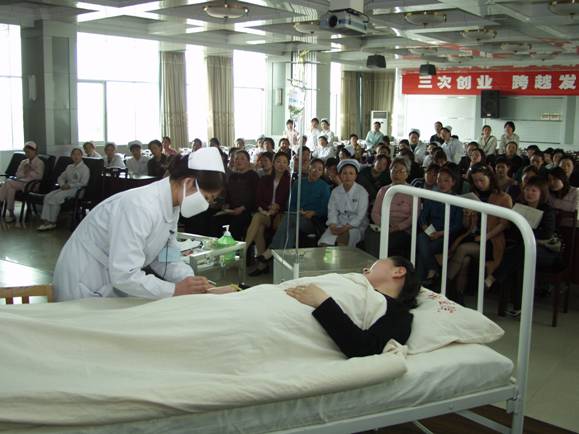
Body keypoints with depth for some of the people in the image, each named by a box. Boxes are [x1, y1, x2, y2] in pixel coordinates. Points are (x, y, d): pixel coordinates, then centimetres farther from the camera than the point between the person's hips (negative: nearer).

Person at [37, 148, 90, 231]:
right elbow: (60, 178, 22)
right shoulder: (69, 167, 22)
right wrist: (62, 184, -1)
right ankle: (46, 221, -21)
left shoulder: (85, 168, -1)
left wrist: (69, 185, -15)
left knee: (55, 198, -27)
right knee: (48, 196, -16)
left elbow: (83, 183, -10)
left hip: (75, 189, -7)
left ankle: (52, 222, -17)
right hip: (66, 188, 7)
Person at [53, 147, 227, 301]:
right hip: (86, 288, -8)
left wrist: (191, 280, -17)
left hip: (113, 284, 8)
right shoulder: (141, 207, -31)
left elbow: (163, 257, -1)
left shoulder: (171, 205, -4)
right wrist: (175, 289, -29)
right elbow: (124, 275, -34)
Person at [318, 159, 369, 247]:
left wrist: (345, 228, -18)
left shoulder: (362, 192, -3)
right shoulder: (335, 191, 10)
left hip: (356, 226, -3)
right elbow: (332, 211, 5)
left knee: (343, 237, -35)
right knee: (324, 242, -24)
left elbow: (360, 215, -8)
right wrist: (333, 226, -15)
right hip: (339, 224, 3)